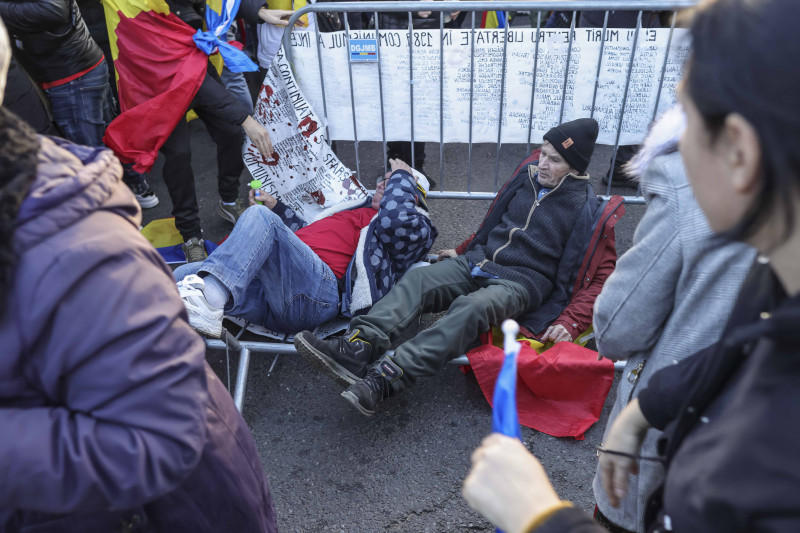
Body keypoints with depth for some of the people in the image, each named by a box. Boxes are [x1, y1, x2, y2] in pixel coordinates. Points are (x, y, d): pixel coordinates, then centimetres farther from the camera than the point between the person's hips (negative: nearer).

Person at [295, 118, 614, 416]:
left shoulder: (583, 207, -2)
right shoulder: (526, 177, 14)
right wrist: (464, 253, 25)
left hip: (523, 280, -6)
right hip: (480, 261, 6)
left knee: (470, 308, -37)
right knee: (417, 281, -20)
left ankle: (384, 378, -50)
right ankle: (358, 347, -39)